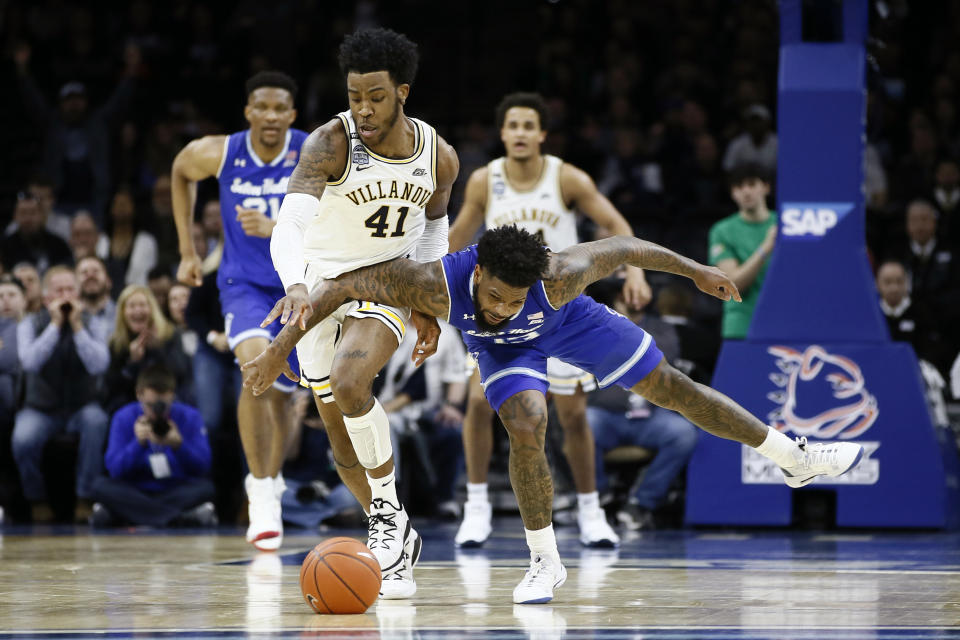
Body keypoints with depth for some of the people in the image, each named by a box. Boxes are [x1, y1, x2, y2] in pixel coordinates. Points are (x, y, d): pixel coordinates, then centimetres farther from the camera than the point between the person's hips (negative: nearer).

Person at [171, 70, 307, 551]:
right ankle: (261, 493, -17)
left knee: (278, 394, 11)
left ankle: (271, 484, 36)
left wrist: (277, 228, -39)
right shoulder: (218, 153, -12)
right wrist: (187, 251, 10)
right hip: (245, 282, -1)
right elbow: (180, 173, 10)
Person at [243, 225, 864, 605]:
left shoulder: (559, 277, -43)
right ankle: (545, 562, -6)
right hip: (505, 351, 0)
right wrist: (279, 347, -38)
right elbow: (345, 284, -35)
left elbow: (622, 247, -25)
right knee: (527, 429, -25)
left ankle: (795, 457, 23)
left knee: (671, 386, 7)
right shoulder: (438, 283, -43)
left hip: (570, 323, 0)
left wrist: (697, 271, -12)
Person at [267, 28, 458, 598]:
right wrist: (295, 286, -56)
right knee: (342, 433, 4)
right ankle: (395, 537, 25)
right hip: (322, 285, 0)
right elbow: (290, 223, -38)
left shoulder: (438, 157, -11)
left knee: (350, 382, -29)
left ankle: (390, 516, -14)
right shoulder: (331, 144, -24)